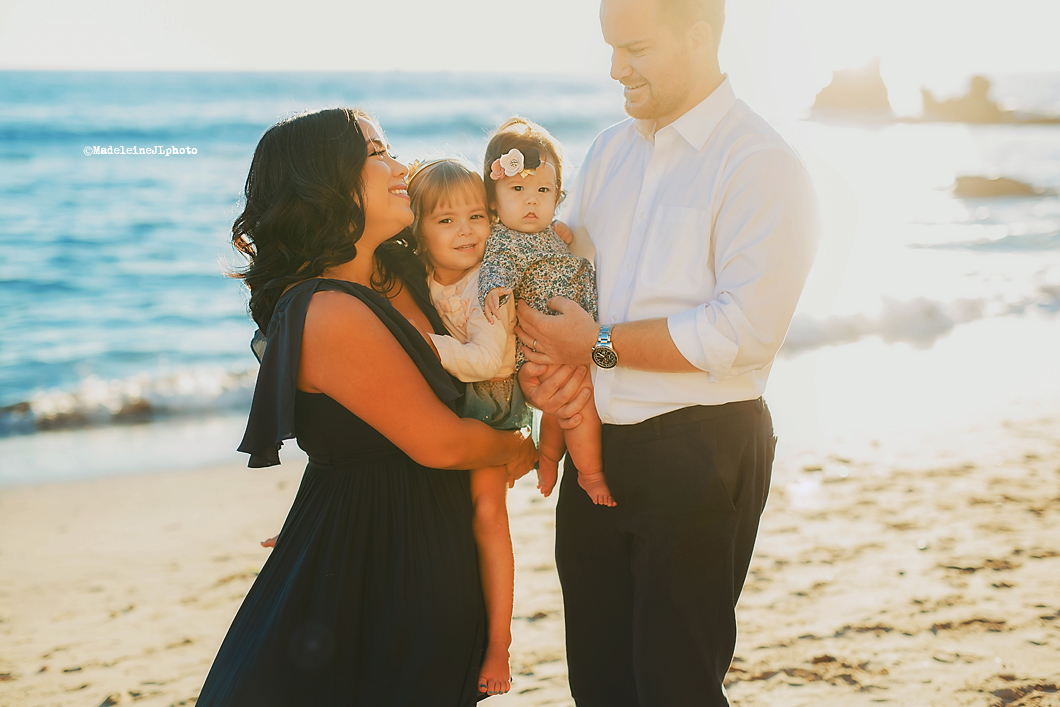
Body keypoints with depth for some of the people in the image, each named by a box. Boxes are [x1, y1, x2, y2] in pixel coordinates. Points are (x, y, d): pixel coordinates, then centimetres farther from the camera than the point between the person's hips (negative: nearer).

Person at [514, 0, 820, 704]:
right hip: (596, 442, 7)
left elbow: (744, 330, -20)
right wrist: (540, 367, -3)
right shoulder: (610, 150, 11)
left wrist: (599, 345, -15)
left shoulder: (762, 165, -11)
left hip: (698, 454, -6)